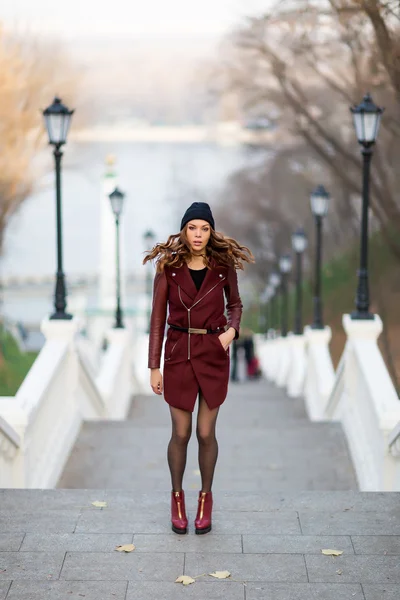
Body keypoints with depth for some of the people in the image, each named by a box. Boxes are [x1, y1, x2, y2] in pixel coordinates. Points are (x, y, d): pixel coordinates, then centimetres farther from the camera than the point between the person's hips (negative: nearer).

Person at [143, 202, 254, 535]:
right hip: (178, 353, 0)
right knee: (181, 433, 4)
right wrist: (154, 366, -4)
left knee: (206, 433, 4)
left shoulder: (224, 266, -3)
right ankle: (177, 497, 24)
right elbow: (158, 317, -2)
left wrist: (231, 329, -8)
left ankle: (206, 497, 24)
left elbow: (235, 303, 13)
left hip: (213, 354, 0)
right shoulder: (168, 267, -5)